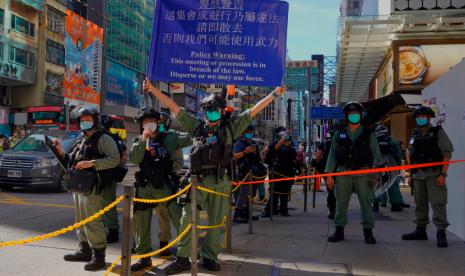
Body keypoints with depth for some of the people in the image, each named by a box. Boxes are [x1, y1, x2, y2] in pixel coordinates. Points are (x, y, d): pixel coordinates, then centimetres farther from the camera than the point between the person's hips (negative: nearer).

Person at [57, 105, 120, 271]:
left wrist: (91, 163, -24)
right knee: (81, 220, 16)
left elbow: (115, 159, -19)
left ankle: (99, 256, -5)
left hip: (92, 186, -9)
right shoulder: (81, 142, 20)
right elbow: (72, 162, 24)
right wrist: (61, 153, 8)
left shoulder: (103, 139, -7)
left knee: (93, 221, -11)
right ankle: (85, 250, 27)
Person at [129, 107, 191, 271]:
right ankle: (144, 256, 18)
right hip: (144, 187, 3)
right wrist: (143, 140, -16)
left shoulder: (169, 137, 0)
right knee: (141, 221, 6)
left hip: (165, 186, -3)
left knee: (179, 217, -5)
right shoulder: (138, 141, 9)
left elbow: (190, 138, -6)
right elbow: (133, 159, -8)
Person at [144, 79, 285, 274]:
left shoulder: (230, 126, 10)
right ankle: (183, 258, 6)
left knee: (216, 220, 7)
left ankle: (209, 257, 19)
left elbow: (254, 110, 9)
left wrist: (274, 94, 7)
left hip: (220, 181, 0)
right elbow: (173, 107, 12)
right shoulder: (196, 125, 13)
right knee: (188, 218, -3)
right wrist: (153, 90, 10)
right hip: (198, 178, 0)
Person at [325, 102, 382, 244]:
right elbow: (332, 155, 11)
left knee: (366, 203, 0)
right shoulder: (339, 135, 12)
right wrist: (329, 174, 4)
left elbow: (376, 155, 4)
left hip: (363, 174, -1)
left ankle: (368, 231, 10)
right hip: (343, 173, 1)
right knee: (341, 203, 4)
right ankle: (339, 231, 13)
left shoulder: (368, 134, 8)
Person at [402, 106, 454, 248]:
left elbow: (447, 153, -7)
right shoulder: (415, 136, 16)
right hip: (418, 175, 6)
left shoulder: (438, 132, -1)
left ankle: (441, 233, -7)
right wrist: (410, 175, 15)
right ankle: (420, 230, 21)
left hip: (434, 174, -6)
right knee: (420, 203, 11)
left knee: (438, 203, -10)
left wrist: (443, 174, -15)